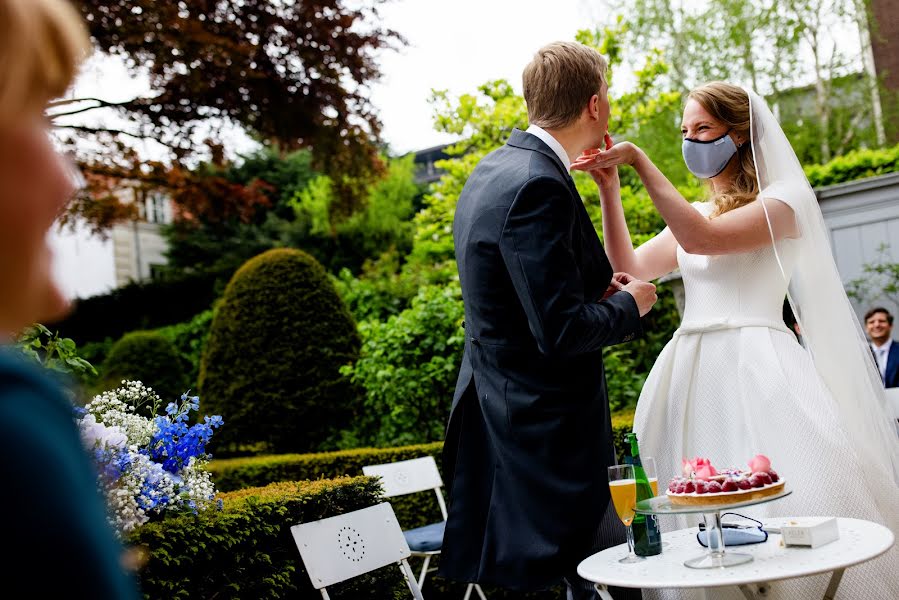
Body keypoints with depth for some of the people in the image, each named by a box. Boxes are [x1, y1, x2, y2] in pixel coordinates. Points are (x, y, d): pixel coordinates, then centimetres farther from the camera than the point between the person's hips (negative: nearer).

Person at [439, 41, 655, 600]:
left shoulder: (492, 170, 10)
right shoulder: (538, 187, -21)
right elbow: (561, 331, -25)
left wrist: (595, 286, 11)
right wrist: (628, 305, -7)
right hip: (546, 428, -10)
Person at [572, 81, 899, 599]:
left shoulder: (786, 198, -1)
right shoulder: (694, 213, 20)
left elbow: (703, 239, -17)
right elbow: (630, 269, 11)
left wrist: (639, 160, -15)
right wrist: (609, 187, 4)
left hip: (757, 373, -6)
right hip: (694, 377, 6)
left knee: (783, 514, -9)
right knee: (699, 521, 4)